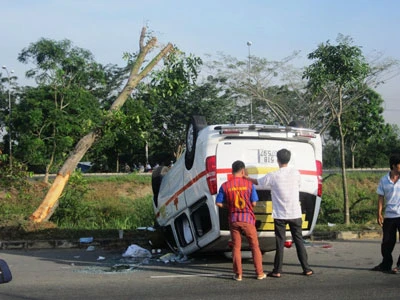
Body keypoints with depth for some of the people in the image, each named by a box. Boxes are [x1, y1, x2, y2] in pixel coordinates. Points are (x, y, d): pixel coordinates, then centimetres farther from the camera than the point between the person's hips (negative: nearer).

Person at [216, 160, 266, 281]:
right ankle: (259, 273, 12)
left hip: (233, 220, 1)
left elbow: (219, 203, -2)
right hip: (247, 219, -1)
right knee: (255, 246, 9)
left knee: (236, 247, 9)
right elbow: (254, 203, -4)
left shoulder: (225, 186, -3)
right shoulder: (249, 184, -7)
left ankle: (238, 274, 10)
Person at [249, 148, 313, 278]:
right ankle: (306, 269, 11)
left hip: (280, 215, -2)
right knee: (299, 241, 9)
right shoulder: (295, 173, -2)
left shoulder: (273, 176, -10)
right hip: (295, 214, 2)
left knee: (280, 243, 3)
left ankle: (277, 271, 7)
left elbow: (257, 182, 4)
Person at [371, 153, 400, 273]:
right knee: (387, 242, 8)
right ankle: (386, 264, 21)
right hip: (389, 216, 2)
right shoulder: (384, 180, 4)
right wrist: (379, 214, 1)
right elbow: (381, 198, 6)